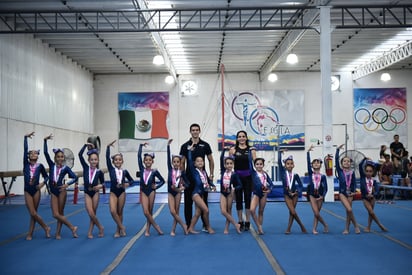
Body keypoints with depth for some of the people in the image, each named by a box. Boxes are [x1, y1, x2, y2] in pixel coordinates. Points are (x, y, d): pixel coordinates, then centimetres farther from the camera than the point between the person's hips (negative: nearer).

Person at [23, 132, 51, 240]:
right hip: (27, 191, 1)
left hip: (36, 190, -1)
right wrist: (26, 137, -10)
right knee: (33, 213, -4)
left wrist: (43, 183, -10)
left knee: (33, 213, 2)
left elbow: (46, 176, 10)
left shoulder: (40, 166, 0)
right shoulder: (26, 164, 1)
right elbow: (25, 150, -6)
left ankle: (30, 234, 14)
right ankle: (46, 228, 11)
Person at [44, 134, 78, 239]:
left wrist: (67, 184, -19)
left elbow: (75, 177, -4)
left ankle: (58, 233, 14)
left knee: (60, 213, 2)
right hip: (53, 192, 3)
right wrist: (45, 140, -11)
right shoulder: (52, 165, 5)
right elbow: (46, 153, -3)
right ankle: (72, 228, 7)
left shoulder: (65, 168, -1)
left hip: (61, 191, -3)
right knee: (56, 214, -3)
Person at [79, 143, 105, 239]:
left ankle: (90, 232, 15)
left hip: (95, 193, -1)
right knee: (91, 214, -7)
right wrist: (86, 145, -8)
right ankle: (101, 228, 12)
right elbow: (80, 154, -6)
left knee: (93, 213, 3)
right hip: (87, 193, 1)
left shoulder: (99, 172, -4)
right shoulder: (86, 168, -2)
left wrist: (100, 186, -11)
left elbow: (102, 182, 10)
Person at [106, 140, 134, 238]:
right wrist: (108, 147, -18)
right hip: (113, 193, -1)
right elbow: (107, 158, -11)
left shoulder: (125, 171, 2)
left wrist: (128, 184, -8)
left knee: (120, 212, 8)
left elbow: (131, 180, 14)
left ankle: (118, 231, 20)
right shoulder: (111, 169, 0)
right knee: (113, 211, -18)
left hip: (122, 193, 1)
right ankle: (122, 227, -2)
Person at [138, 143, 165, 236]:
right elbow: (139, 156, -1)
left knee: (150, 212, 4)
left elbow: (162, 180, 6)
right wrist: (141, 145, 1)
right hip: (143, 192, 2)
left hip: (151, 191, -2)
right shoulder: (142, 169, 3)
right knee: (146, 212, -10)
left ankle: (147, 230, 11)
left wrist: (156, 186, -7)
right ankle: (156, 227, 1)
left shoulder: (154, 171, -2)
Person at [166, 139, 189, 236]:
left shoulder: (182, 172, 0)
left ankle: (173, 230, 9)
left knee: (176, 212, 1)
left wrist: (183, 187, -15)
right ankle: (184, 226, 2)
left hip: (178, 192, -1)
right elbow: (168, 157, -5)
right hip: (170, 192, 1)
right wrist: (168, 145, -10)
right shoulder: (170, 169, 2)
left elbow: (187, 182, 5)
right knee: (172, 212, -9)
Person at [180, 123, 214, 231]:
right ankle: (188, 225, 12)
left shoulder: (205, 145, 3)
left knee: (203, 201, 4)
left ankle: (205, 224, 13)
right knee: (188, 202, 4)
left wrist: (211, 175, 0)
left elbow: (211, 161, 7)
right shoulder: (185, 146, 2)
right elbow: (182, 163, 5)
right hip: (189, 177, 0)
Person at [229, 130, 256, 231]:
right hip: (237, 177, 0)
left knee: (248, 198, 2)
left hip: (248, 177, 0)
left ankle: (247, 222, 10)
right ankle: (240, 222, 14)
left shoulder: (251, 150, 4)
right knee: (238, 199, 5)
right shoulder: (233, 149, 3)